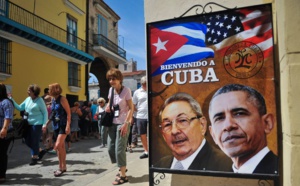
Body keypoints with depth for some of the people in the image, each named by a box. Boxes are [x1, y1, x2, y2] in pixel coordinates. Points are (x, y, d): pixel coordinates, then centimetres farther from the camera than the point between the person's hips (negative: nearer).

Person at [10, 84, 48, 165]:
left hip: (37, 124, -7)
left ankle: (34, 158, 19)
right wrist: (11, 100, 4)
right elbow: (19, 108, 14)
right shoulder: (27, 99, 8)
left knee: (34, 141, 1)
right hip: (28, 124, 7)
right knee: (27, 141, 12)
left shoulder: (40, 100, -10)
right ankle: (40, 151, 30)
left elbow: (45, 113, -9)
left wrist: (44, 124, -15)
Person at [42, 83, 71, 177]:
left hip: (63, 125, -7)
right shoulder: (53, 100, 10)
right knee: (61, 146, 12)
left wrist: (68, 126, -20)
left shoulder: (62, 99, -11)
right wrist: (46, 124, 17)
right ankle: (63, 166, 21)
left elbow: (68, 113, -14)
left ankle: (60, 167, -1)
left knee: (58, 146, -14)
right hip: (56, 125, 7)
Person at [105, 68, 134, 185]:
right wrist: (108, 106, -2)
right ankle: (122, 168, 32)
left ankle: (123, 175, 10)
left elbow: (131, 108, -13)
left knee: (119, 149, -5)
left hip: (123, 123, -7)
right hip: (112, 123, 7)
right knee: (110, 148, 11)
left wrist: (126, 124, -19)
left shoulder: (126, 90, -12)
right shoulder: (111, 90, 5)